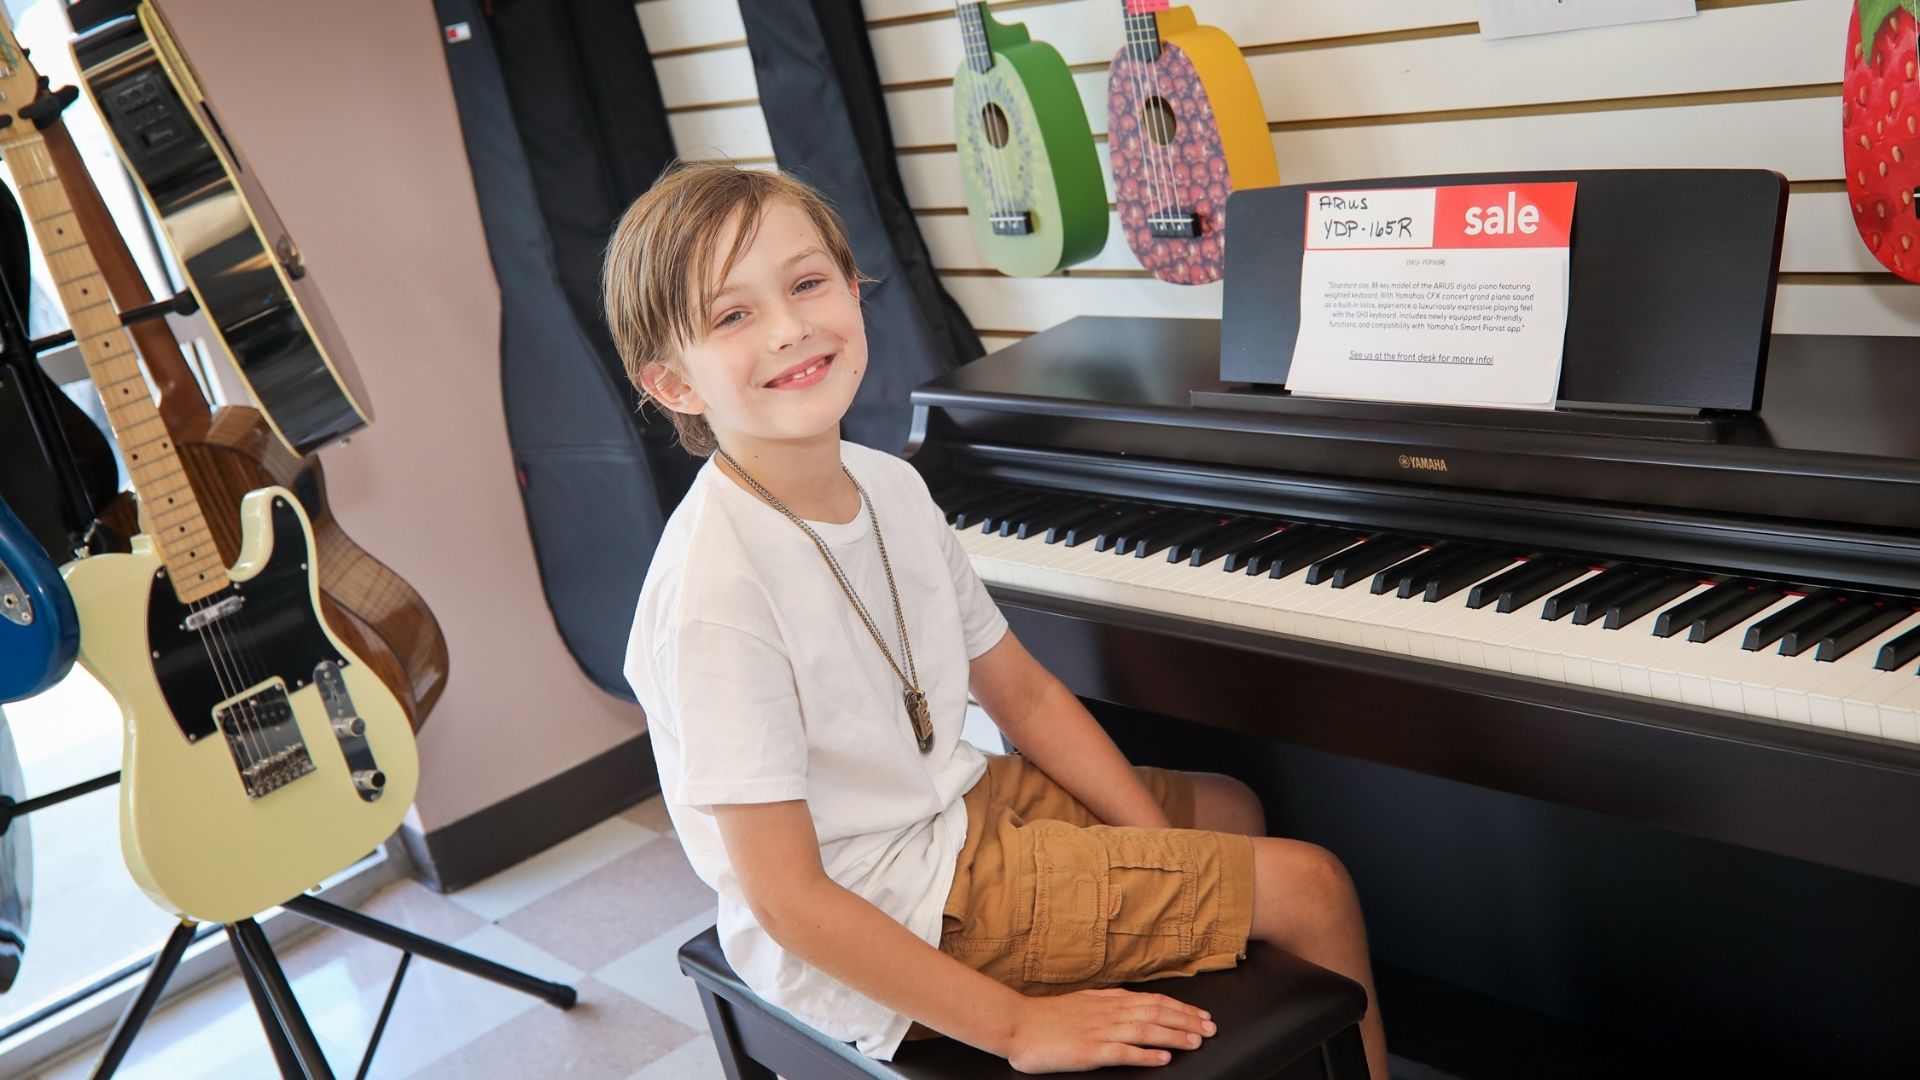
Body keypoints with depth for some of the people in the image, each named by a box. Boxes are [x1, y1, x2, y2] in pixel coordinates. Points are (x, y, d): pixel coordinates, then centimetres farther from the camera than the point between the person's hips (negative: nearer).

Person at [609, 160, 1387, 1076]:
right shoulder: (718, 592, -28)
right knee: (1311, 888, -5)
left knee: (1227, 806, 25)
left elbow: (1022, 694, 5)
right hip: (892, 915, -8)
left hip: (952, 802, 8)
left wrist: (1167, 861, 0)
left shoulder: (890, 487, -3)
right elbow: (787, 899, -25)